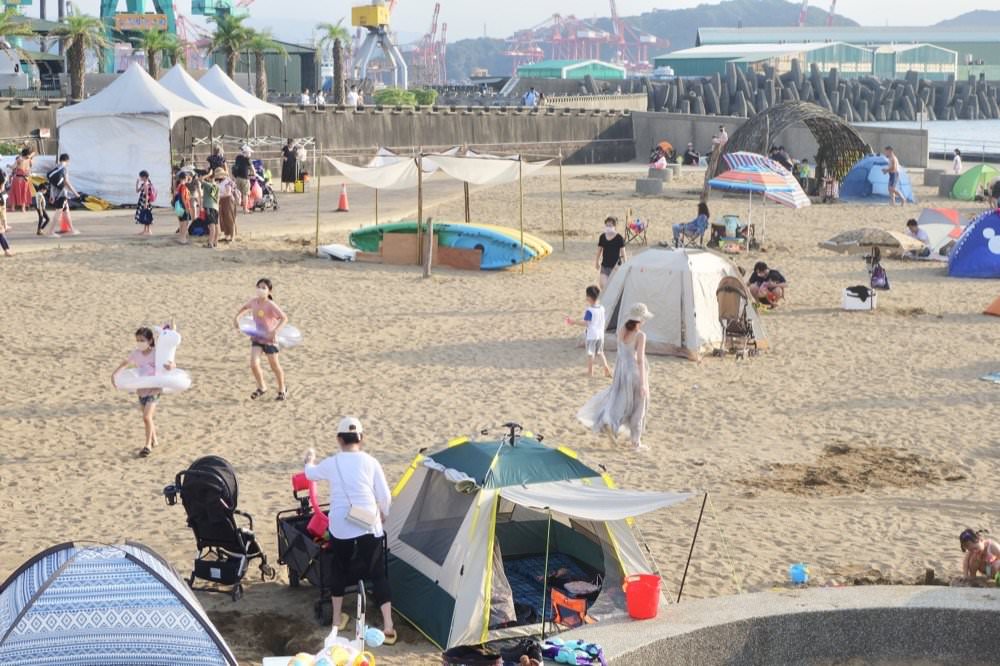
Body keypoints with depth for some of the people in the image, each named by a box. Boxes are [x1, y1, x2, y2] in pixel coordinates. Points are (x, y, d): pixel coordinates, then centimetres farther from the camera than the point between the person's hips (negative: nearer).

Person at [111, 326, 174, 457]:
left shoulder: (157, 353, -13)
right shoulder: (135, 353, -1)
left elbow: (172, 364, -13)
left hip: (154, 389, -5)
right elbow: (126, 363, 17)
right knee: (148, 417, 16)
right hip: (141, 390, 5)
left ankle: (148, 445, -10)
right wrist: (114, 373, 10)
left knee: (147, 417, -18)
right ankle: (154, 440, 35)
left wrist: (170, 366, -37)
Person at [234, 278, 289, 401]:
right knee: (254, 364, -9)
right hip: (256, 337, 4)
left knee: (274, 366, 10)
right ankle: (261, 388, 16)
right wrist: (237, 317, 5)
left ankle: (282, 390, 32)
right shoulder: (253, 301, -4)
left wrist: (276, 330, -44)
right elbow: (244, 307, 20)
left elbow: (284, 318, -31)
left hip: (269, 339, -4)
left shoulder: (271, 305, -22)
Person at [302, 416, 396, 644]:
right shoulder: (370, 462, -2)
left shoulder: (331, 463, 1)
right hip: (369, 527, -1)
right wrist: (383, 516, 24)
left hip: (340, 527, 1)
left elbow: (311, 473, 24)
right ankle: (388, 626, -3)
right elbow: (385, 496, 2)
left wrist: (310, 460, 48)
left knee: (340, 569, 23)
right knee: (377, 574, 5)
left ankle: (338, 618, 32)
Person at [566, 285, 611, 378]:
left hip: (591, 335, -6)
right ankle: (606, 367, 6)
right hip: (601, 334, 6)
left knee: (590, 353, 6)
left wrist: (574, 322, -15)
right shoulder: (602, 308, 2)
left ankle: (590, 371, 11)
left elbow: (585, 323, -20)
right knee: (600, 352, 19)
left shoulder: (589, 310, -18)